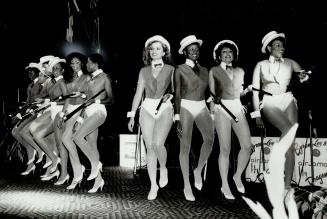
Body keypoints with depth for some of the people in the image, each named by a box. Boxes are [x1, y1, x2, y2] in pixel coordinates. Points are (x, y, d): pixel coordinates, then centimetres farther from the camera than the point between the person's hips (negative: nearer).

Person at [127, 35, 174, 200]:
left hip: (165, 108, -2)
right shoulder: (144, 71, 12)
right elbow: (138, 93, 11)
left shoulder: (170, 69, 6)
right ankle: (153, 185, 7)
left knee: (158, 143, -21)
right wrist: (132, 115, 6)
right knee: (150, 148, -1)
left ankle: (163, 169, 9)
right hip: (147, 109, 3)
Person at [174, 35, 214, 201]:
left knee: (210, 139, -16)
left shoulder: (204, 70, 14)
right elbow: (177, 94, -1)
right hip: (186, 107, -4)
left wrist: (212, 117, 13)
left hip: (201, 107, 4)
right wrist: (177, 118, -8)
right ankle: (187, 186, 3)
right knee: (185, 146, -4)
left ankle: (198, 170, 7)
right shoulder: (180, 70, 2)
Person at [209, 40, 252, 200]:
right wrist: (212, 104, -11)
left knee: (247, 145, -6)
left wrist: (247, 90, 1)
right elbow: (212, 93, 4)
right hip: (222, 108, -4)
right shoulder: (214, 71, 5)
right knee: (225, 149, -6)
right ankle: (225, 186, 6)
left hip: (237, 108, 4)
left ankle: (238, 176, 17)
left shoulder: (239, 71, 15)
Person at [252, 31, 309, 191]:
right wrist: (257, 115, -2)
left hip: (287, 101, 3)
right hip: (270, 103, -2)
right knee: (288, 129, -31)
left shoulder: (290, 63, 13)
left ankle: (287, 184, -11)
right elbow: (255, 91, 5)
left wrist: (303, 75, -15)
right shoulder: (261, 65, 7)